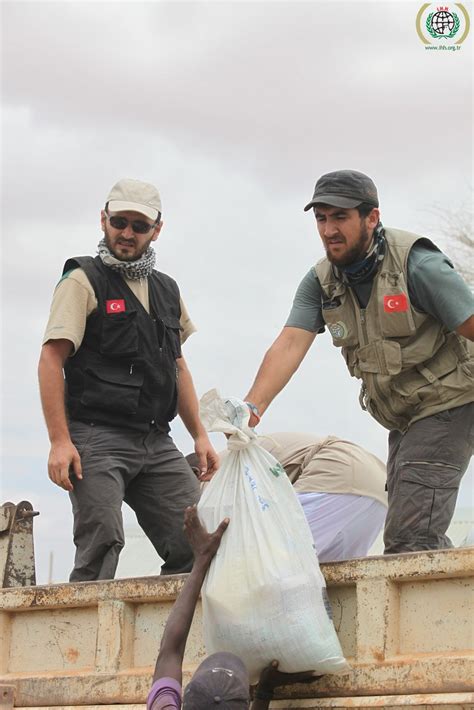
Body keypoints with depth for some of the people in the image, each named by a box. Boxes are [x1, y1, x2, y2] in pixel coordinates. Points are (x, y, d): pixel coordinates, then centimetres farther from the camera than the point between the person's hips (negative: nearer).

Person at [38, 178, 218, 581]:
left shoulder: (167, 291, 21)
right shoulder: (84, 282, 1)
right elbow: (51, 360, -7)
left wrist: (200, 436, 18)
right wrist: (60, 441, -17)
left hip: (156, 443, 6)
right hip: (97, 438, -6)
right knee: (101, 546, -18)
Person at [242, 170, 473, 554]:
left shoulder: (416, 263, -19)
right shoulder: (321, 282, -1)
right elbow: (290, 344, -13)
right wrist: (252, 407, -30)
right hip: (403, 421, 8)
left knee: (409, 541, -18)